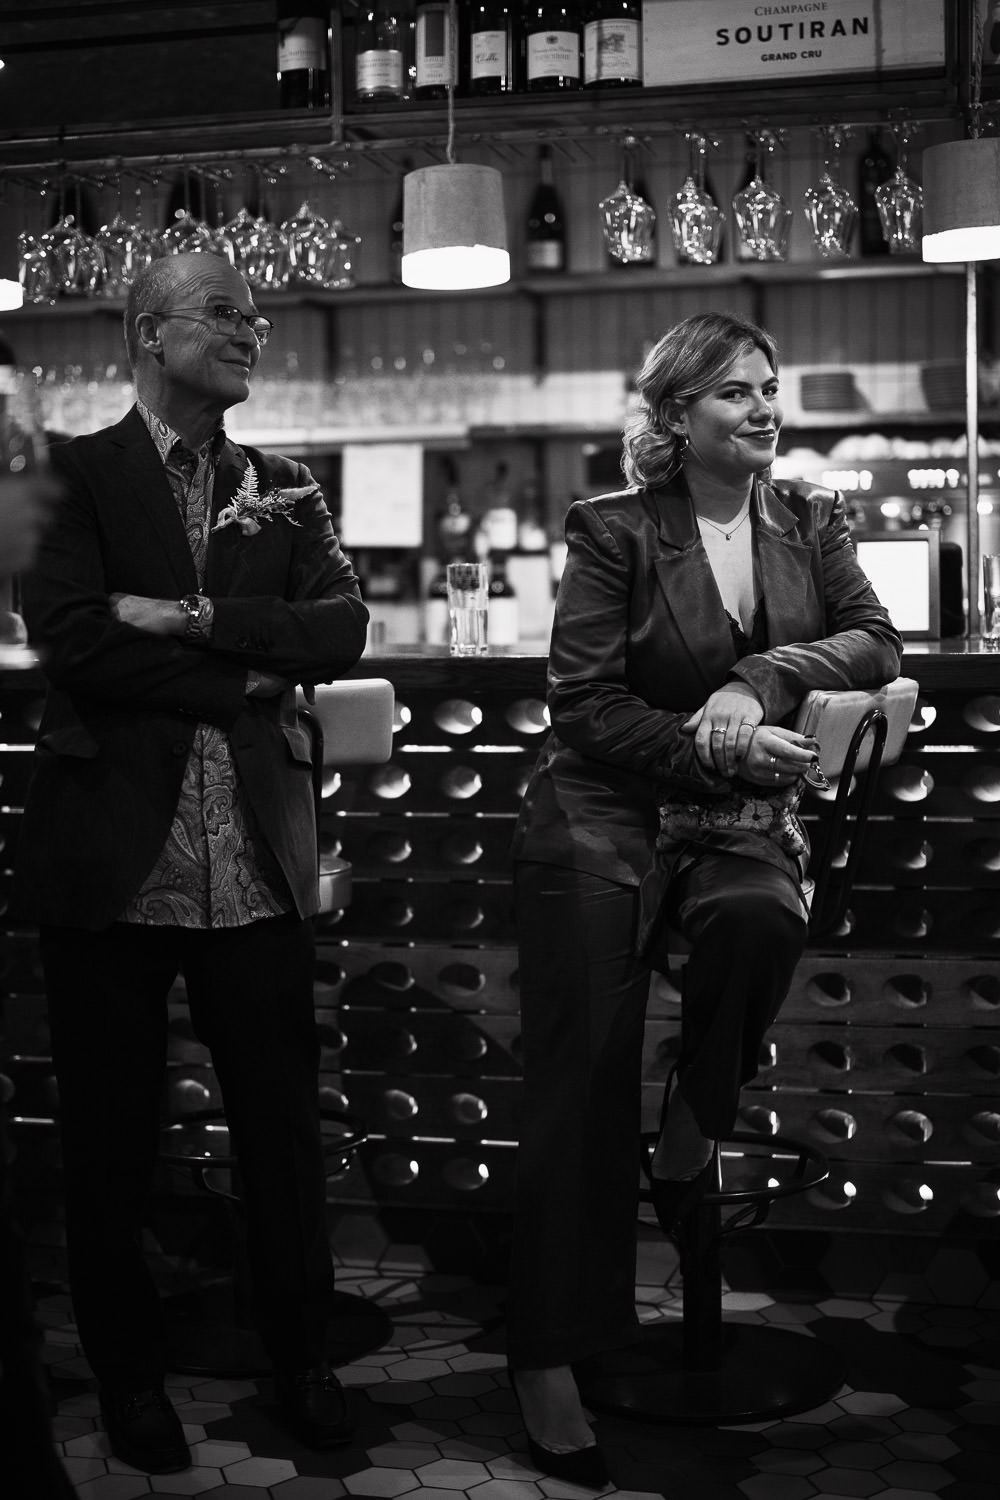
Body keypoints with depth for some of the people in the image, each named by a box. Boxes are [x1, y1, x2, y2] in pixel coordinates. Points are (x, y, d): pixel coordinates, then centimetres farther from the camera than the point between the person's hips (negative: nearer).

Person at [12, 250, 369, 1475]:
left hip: (254, 857, 3)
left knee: (282, 1119, 9)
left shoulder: (281, 489, 12)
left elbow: (343, 628, -2)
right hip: (113, 853, -3)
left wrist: (199, 618, -14)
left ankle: (301, 1357, 25)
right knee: (112, 1135, 9)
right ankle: (129, 1374, 26)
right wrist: (239, 682, -10)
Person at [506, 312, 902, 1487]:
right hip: (602, 817, -2)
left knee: (762, 914, -34)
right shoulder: (614, 530, -5)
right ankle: (548, 1362, 5)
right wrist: (716, 750, -19)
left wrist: (761, 678, -16)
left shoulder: (808, 520, 8)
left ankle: (697, 1124, -5)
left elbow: (877, 645, 0)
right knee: (581, 1086, -5)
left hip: (739, 817, 3)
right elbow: (584, 699, -9)